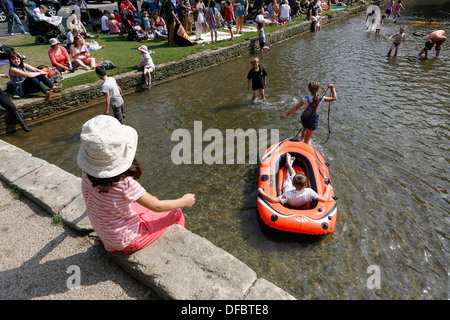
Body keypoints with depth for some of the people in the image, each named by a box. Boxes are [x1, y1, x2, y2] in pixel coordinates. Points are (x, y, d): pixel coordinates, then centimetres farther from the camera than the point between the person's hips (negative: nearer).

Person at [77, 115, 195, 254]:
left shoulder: (86, 176, -18)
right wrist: (184, 201, -9)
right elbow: (157, 207, -24)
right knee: (176, 212, 8)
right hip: (125, 241, -7)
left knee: (153, 200, 23)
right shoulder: (125, 183, -38)